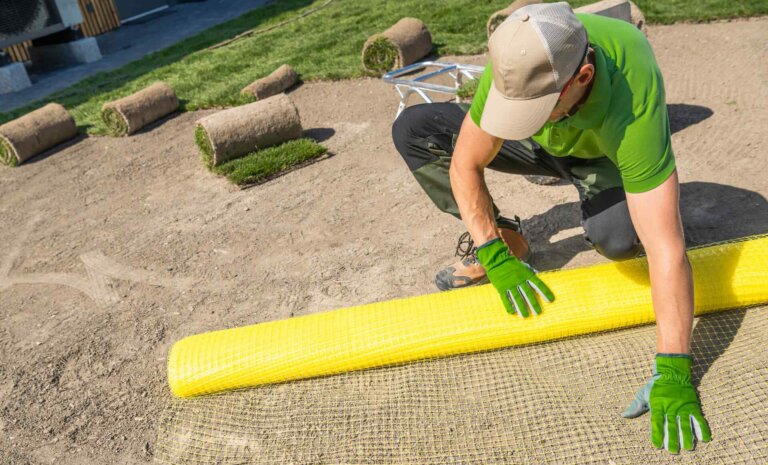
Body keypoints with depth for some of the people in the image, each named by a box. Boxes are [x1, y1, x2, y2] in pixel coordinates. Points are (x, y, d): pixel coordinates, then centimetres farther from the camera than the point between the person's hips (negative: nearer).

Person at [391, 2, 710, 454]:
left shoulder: (633, 110, -43)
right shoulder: (518, 63, -34)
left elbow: (667, 248, -43)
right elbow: (465, 164, -24)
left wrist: (673, 373, -44)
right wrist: (494, 255, -30)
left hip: (605, 154, -3)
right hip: (540, 144, 3)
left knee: (616, 236, -40)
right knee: (413, 129, -16)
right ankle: (508, 242, -4)